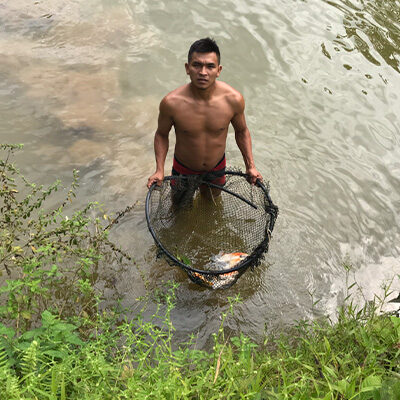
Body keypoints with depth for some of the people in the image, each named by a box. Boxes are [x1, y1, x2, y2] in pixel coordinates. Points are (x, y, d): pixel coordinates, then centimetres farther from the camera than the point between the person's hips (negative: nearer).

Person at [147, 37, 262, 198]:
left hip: (216, 169, 1)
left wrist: (250, 166, -8)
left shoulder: (233, 99, -25)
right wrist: (159, 170, -17)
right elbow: (161, 135, -9)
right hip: (183, 171, -1)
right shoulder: (171, 103, -29)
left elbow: (242, 131, -4)